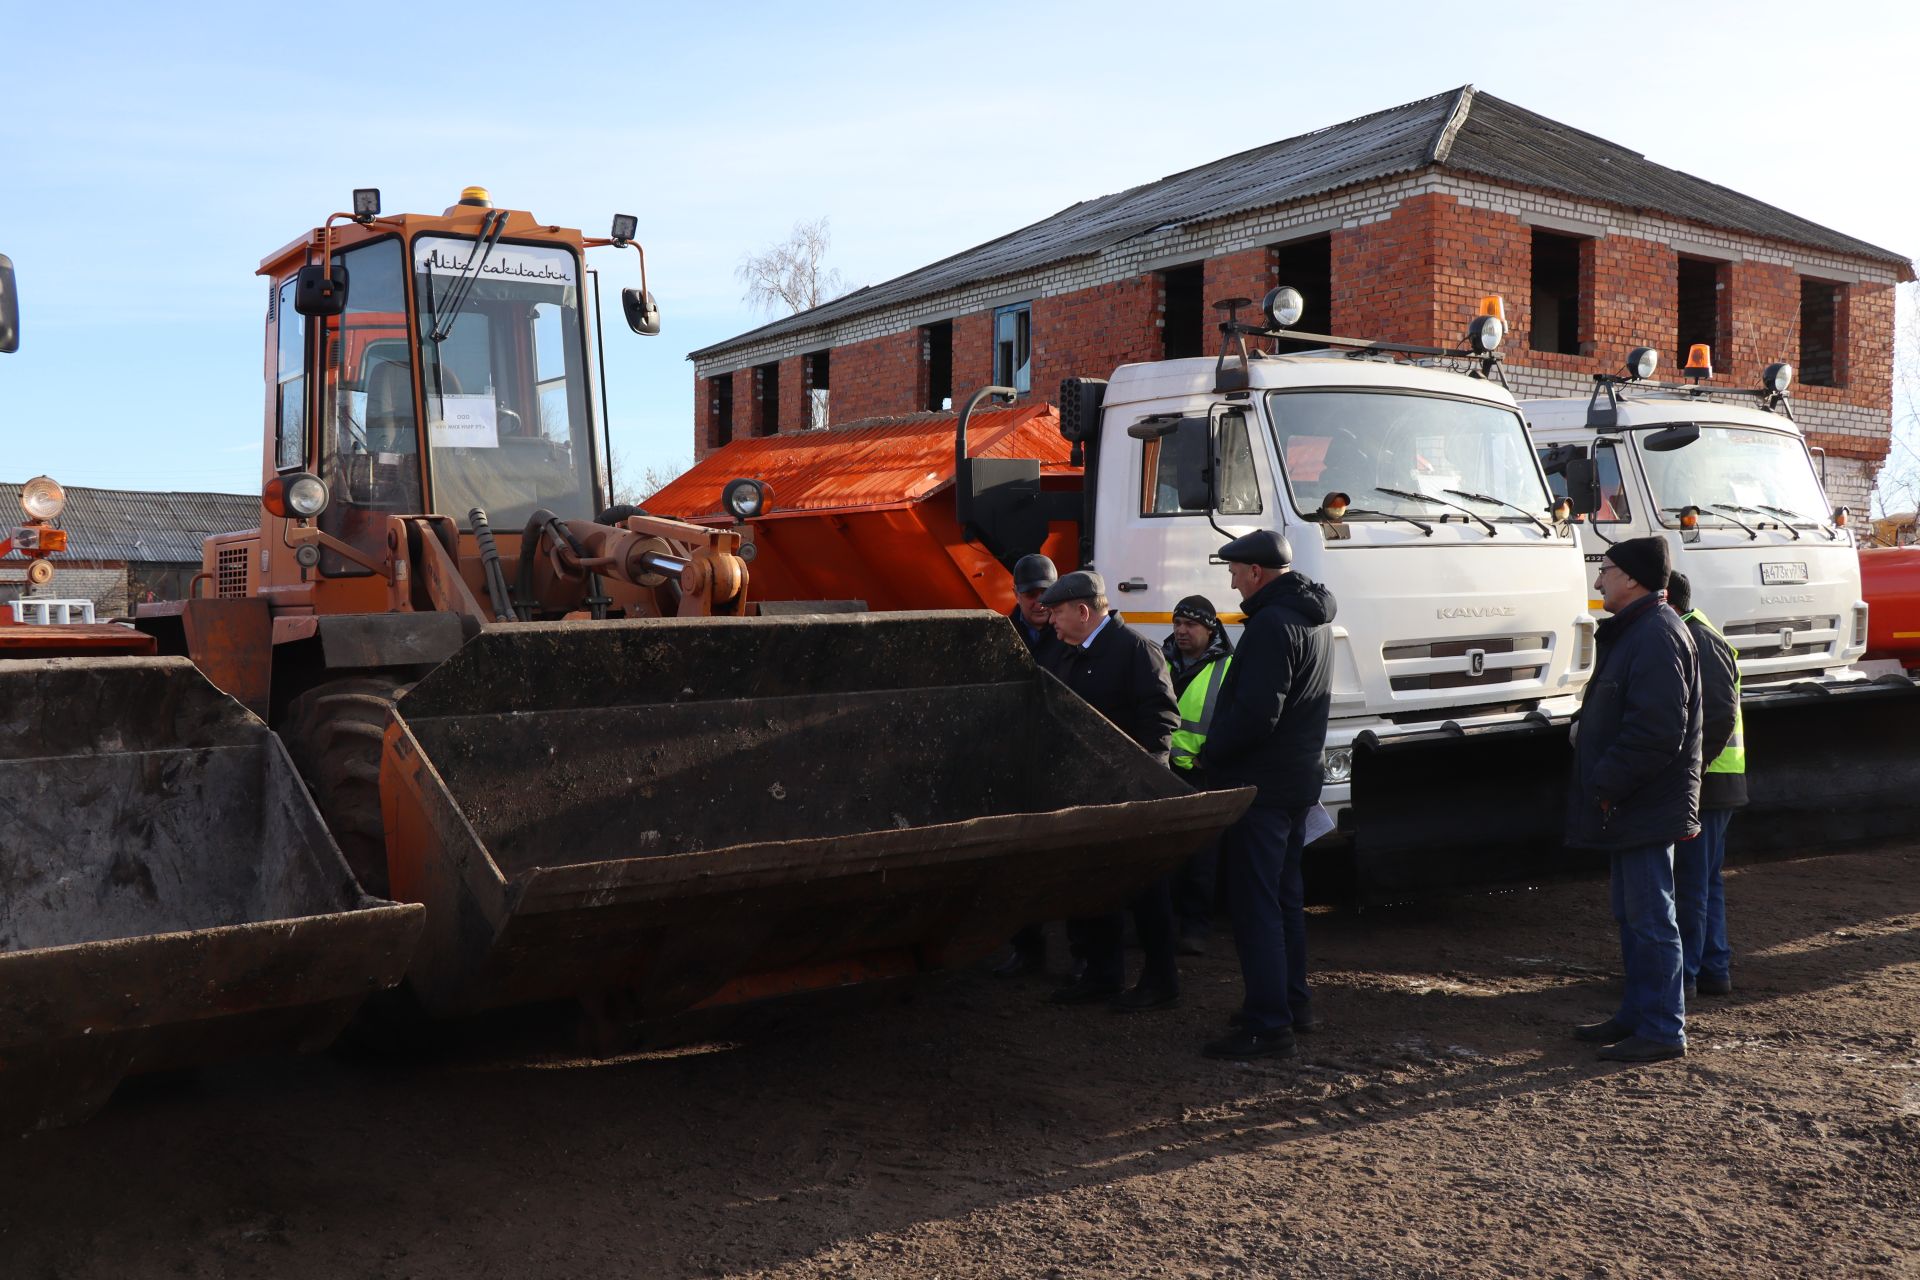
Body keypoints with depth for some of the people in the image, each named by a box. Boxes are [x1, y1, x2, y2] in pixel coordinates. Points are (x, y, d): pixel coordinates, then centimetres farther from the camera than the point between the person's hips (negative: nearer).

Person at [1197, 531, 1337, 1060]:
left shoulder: (1272, 625, -19)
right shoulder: (1313, 619, 13)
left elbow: (1255, 713, -26)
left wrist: (1211, 753, -10)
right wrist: (1220, 748, 17)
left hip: (1259, 783, -10)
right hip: (1299, 780, 10)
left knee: (1254, 904, -6)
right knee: (1285, 896, 20)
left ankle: (1268, 1025, -4)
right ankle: (1293, 1001, 30)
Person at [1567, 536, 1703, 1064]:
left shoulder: (1657, 634, -19)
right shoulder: (1633, 630, 16)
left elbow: (1657, 731, -26)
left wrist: (1608, 784, -21)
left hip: (1645, 809, -11)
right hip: (1628, 808, 11)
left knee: (1650, 920, -3)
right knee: (1632, 916, 17)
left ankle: (1662, 1030, 4)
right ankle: (1637, 1015, 27)